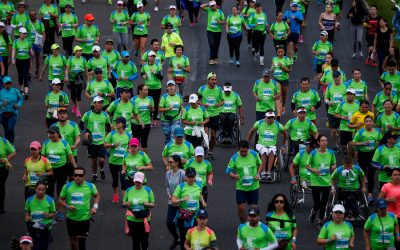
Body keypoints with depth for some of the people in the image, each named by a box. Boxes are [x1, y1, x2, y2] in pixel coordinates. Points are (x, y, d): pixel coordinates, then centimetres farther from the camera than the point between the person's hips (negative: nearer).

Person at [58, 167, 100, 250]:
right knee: (73, 242, 15)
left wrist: (95, 206, -3)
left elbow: (97, 195, 13)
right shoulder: (67, 186, -5)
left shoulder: (90, 186, -6)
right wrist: (67, 206, -16)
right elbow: (60, 200, 4)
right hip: (71, 218, 2)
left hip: (85, 219, -2)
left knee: (82, 243, -4)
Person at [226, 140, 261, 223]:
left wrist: (258, 174, -7)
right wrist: (234, 176, -27)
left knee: (254, 207, 4)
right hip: (241, 187, -1)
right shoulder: (234, 158, -9)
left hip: (253, 186, 1)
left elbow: (259, 165, 11)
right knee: (241, 207, -4)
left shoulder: (254, 154, -6)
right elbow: (229, 171, -5)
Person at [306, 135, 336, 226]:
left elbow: (334, 164, 13)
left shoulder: (330, 153, -1)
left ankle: (320, 220, 25)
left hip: (327, 182, 3)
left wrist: (332, 168, -10)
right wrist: (314, 170, -18)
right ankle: (313, 212, 34)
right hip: (316, 182, -3)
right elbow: (307, 165, -1)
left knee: (324, 203, 6)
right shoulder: (313, 153, -9)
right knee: (317, 203, -1)